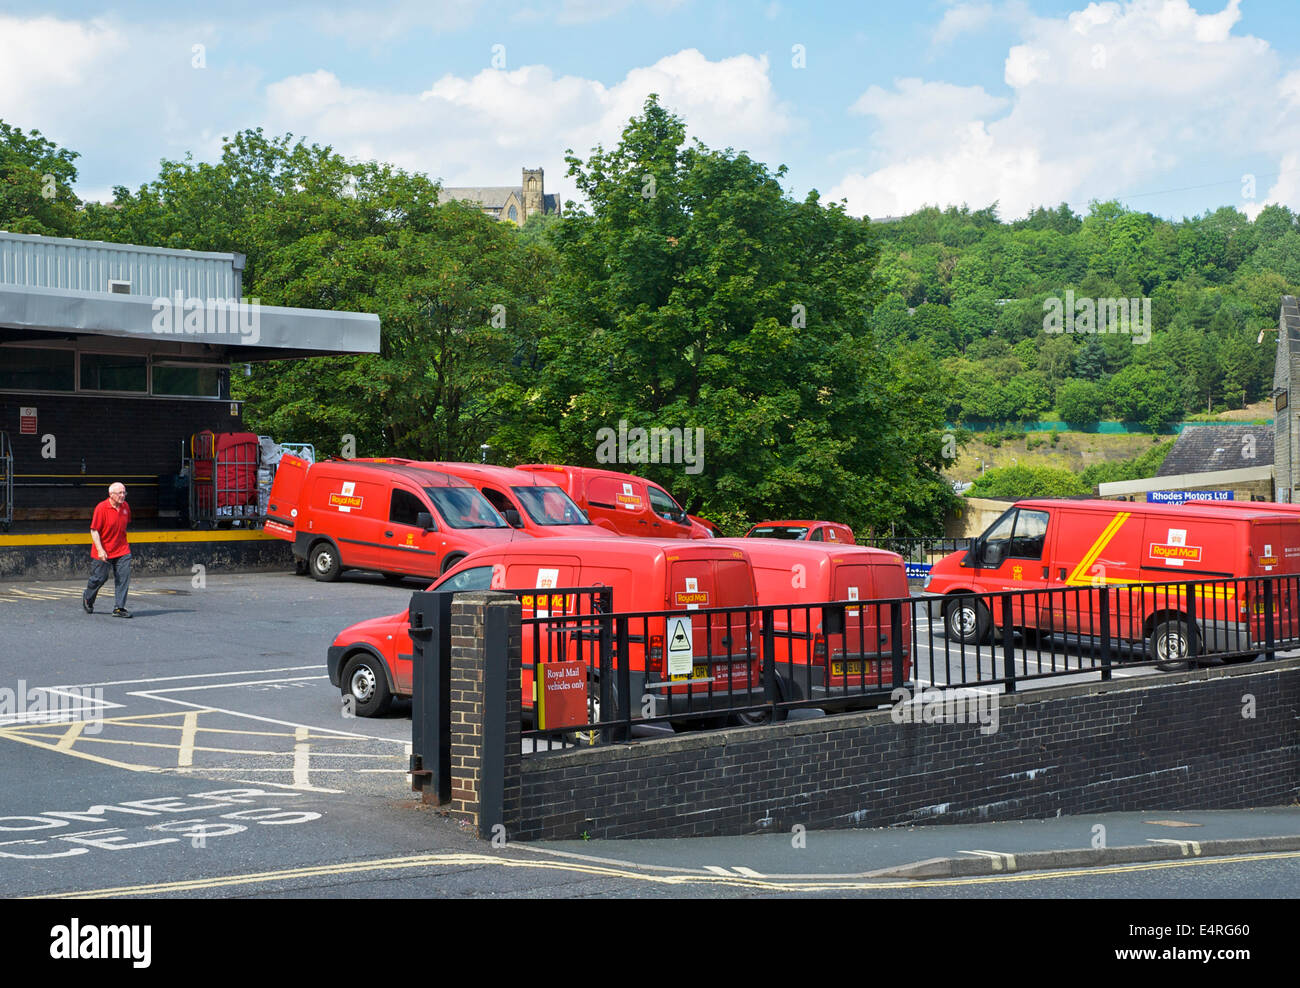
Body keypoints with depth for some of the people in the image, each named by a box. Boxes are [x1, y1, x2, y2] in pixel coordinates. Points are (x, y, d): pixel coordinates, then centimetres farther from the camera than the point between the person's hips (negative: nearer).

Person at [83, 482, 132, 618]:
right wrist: (100, 550, -22)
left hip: (122, 549, 4)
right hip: (103, 551, -4)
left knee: (124, 577, -8)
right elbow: (94, 530, -14)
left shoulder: (125, 506, 4)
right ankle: (88, 599, 35)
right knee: (99, 578, 6)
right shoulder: (101, 508, -14)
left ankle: (119, 608, -4)